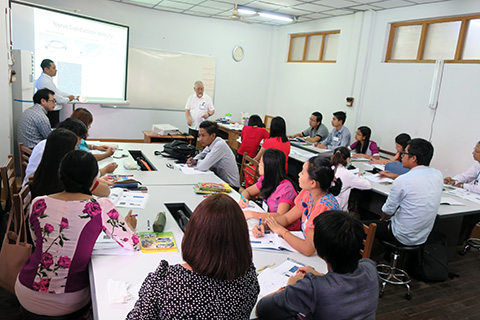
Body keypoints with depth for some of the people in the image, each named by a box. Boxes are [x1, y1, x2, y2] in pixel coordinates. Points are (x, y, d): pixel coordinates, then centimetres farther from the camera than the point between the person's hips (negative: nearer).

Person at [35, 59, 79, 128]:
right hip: (51, 113, -10)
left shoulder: (46, 79, 13)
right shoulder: (46, 82, -20)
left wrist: (75, 97, 12)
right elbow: (56, 98, -19)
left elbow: (58, 92, 16)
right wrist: (68, 99, 0)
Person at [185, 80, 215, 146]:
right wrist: (188, 118, -10)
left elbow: (212, 110, 3)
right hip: (192, 125, 2)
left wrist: (208, 114, -20)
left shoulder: (207, 98, 2)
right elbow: (187, 110, 8)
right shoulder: (191, 98, 8)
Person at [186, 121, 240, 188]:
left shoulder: (220, 145, -25)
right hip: (220, 179, 7)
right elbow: (202, 155, 18)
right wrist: (194, 160, -3)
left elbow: (203, 167, -28)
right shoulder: (210, 143, 0)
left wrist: (197, 161, -6)